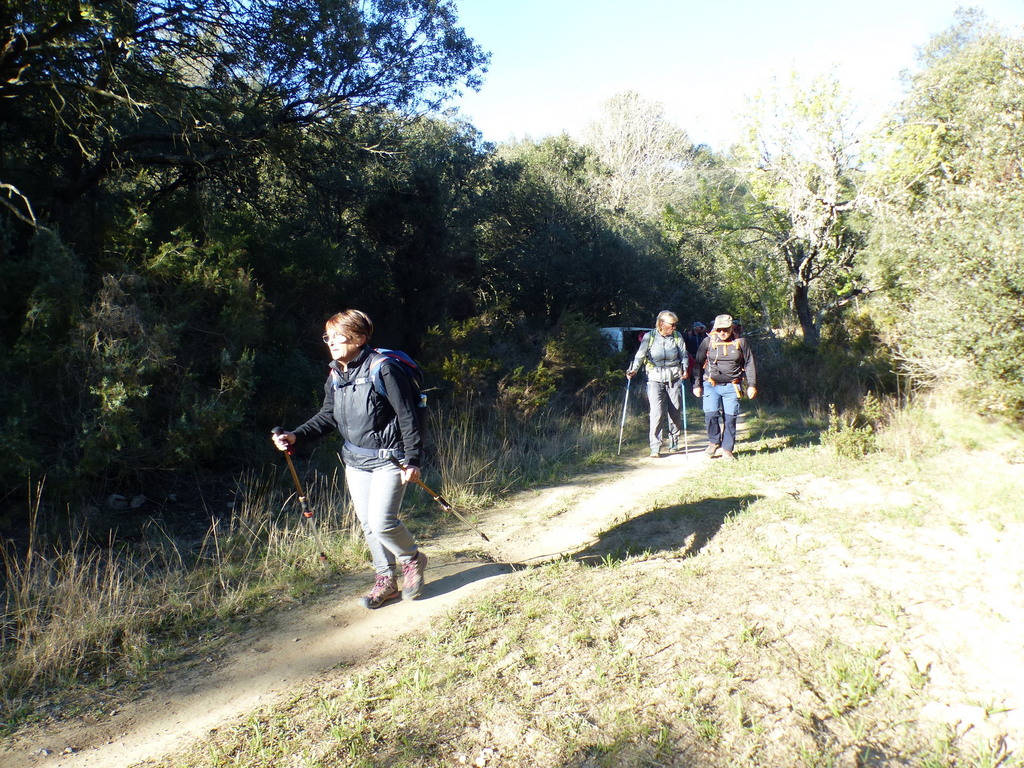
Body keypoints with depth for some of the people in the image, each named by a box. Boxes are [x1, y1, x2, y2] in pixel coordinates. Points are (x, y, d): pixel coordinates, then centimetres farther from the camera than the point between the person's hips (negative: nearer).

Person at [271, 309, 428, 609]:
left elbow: (407, 416, -16)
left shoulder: (383, 368, -18)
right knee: (368, 524, 12)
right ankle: (385, 579, 29)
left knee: (382, 522, -13)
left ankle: (412, 559, 17)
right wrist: (295, 436, -1)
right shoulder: (335, 376, 5)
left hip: (388, 460, -7)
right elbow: (327, 417, 14)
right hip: (354, 461, 7)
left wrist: (412, 460, -18)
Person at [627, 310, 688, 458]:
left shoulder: (677, 336, 4)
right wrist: (634, 370, -17)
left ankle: (674, 442, 30)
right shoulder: (649, 337, -3)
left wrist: (684, 369, -11)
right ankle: (655, 447, -8)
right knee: (657, 412, -13)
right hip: (655, 379, -3)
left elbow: (684, 355, 6)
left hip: (674, 378, 3)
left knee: (675, 412, 9)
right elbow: (640, 355, -3)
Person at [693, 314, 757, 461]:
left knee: (730, 418, 1)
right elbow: (698, 364, 8)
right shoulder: (708, 342, 2)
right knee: (711, 414, -14)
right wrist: (697, 385, 5)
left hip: (732, 387, 0)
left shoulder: (741, 342, 2)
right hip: (711, 385, 0)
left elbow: (749, 364, 8)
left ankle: (727, 449, 14)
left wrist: (752, 385, 5)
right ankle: (714, 442, 11)